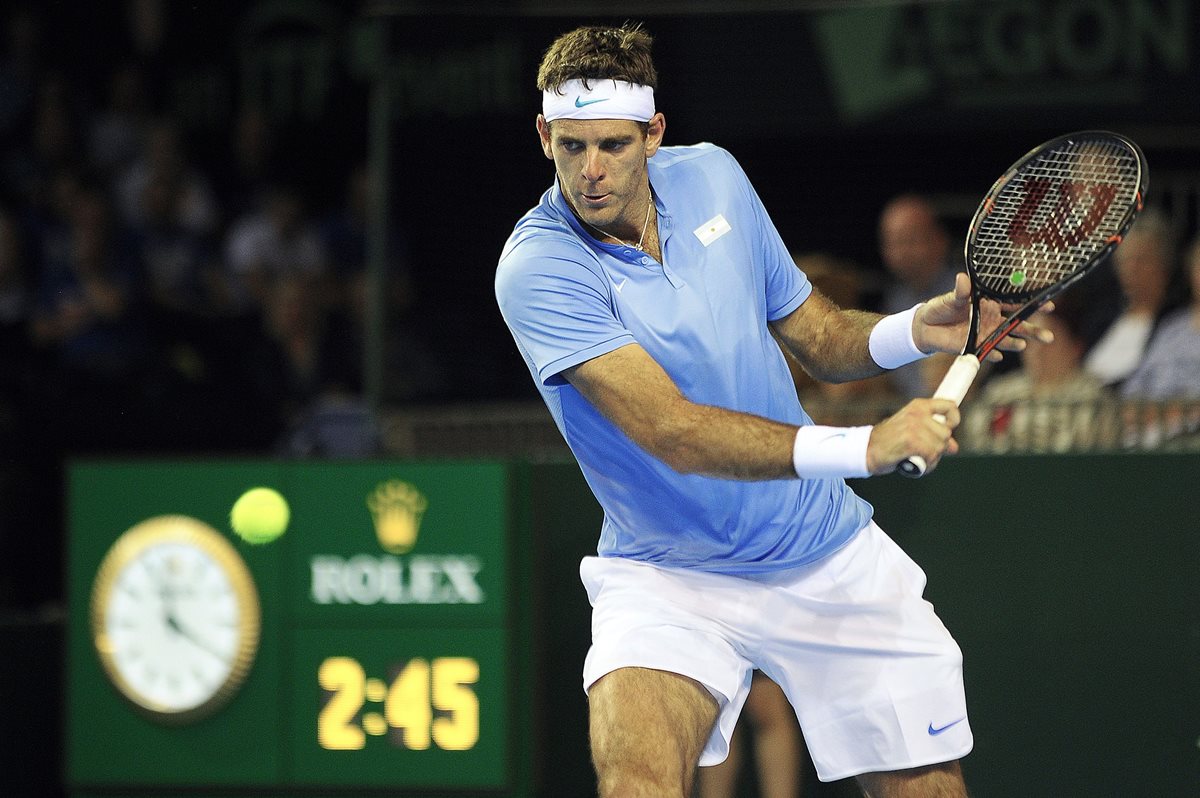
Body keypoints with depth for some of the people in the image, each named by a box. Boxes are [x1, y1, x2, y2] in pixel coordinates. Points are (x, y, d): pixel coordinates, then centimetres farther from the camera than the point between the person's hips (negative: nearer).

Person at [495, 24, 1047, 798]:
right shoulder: (538, 268, -21)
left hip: (829, 557, 5)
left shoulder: (712, 176, -1)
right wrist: (862, 448, -38)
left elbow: (819, 338, 11)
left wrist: (919, 329, -10)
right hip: (667, 578, -5)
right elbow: (672, 430, -30)